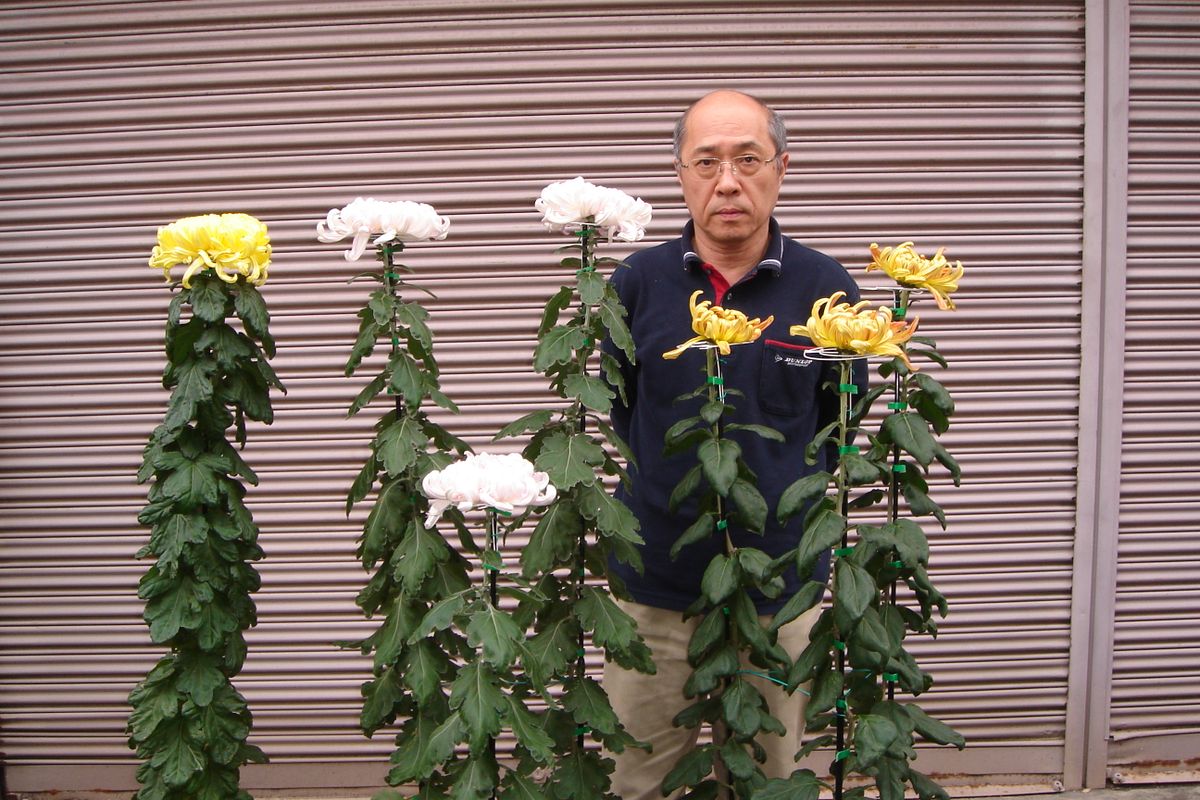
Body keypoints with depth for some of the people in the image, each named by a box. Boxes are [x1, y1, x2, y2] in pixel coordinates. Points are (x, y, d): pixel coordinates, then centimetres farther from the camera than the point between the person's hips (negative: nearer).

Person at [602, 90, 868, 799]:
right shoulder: (638, 282, -2)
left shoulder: (827, 289, -4)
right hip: (655, 579, 1)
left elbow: (840, 425, 8)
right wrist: (670, 483, 6)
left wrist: (785, 492, 1)